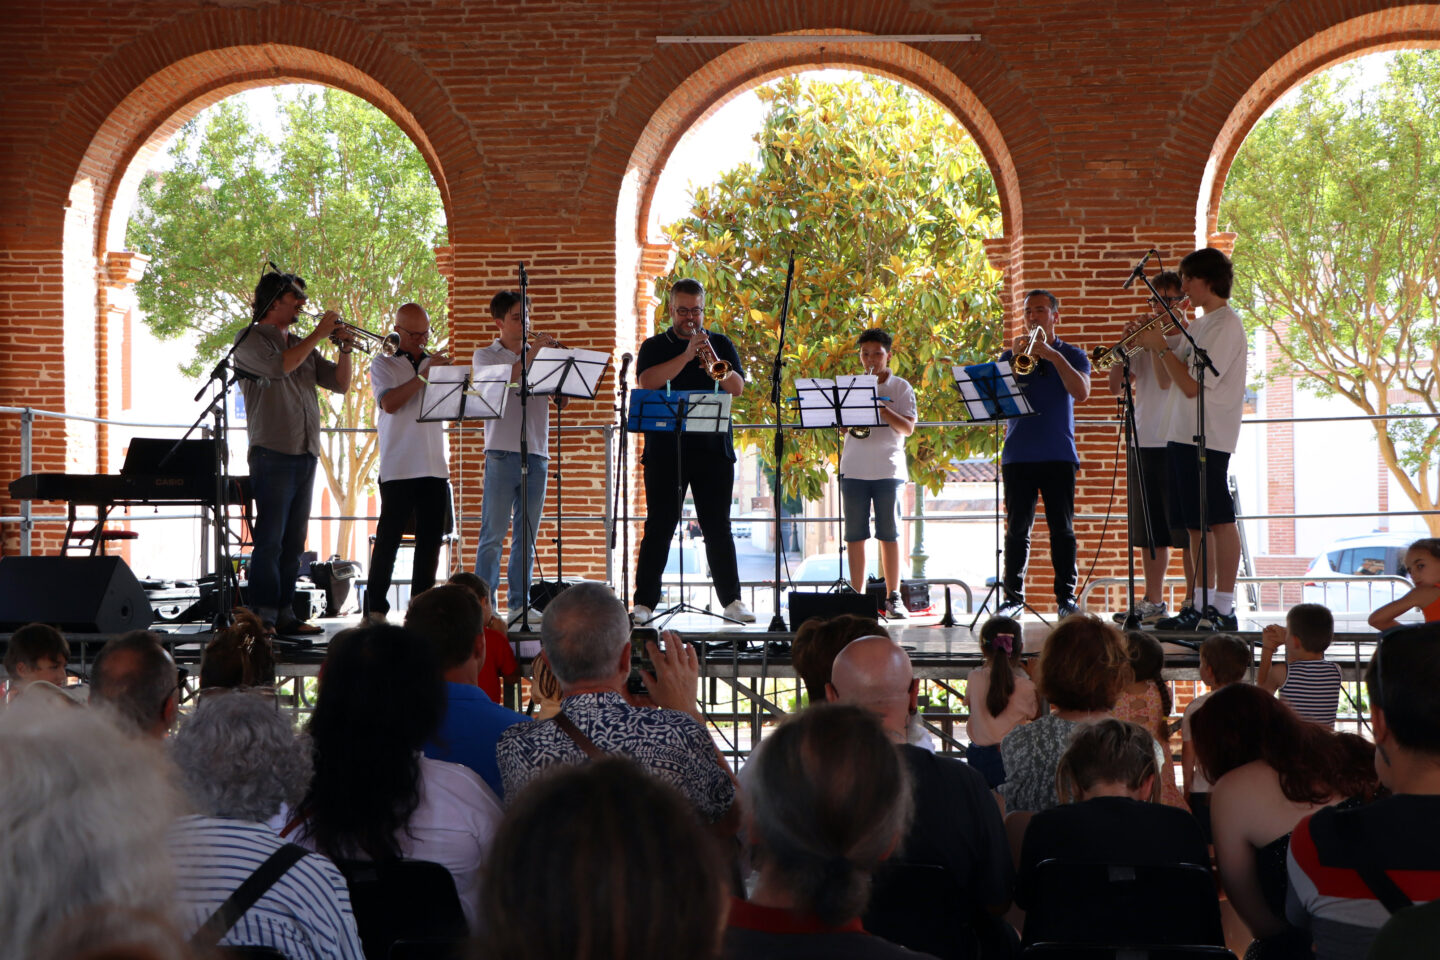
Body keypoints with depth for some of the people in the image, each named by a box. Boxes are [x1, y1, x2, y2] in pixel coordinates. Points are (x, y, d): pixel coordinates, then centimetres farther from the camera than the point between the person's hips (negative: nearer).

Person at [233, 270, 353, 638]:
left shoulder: (302, 345, 21)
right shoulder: (251, 339, 0)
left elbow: (340, 383, 17)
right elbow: (279, 367, -19)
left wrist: (345, 349, 1)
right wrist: (318, 335, -12)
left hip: (306, 454, 7)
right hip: (273, 452, -7)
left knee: (293, 541, 7)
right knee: (270, 538, -10)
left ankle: (285, 614, 9)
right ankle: (263, 616, -9)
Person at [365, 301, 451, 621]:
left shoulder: (434, 363, 18)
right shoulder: (383, 364, 4)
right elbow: (389, 403, -12)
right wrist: (423, 375, -16)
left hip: (434, 467, 5)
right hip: (398, 468, -4)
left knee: (431, 538, 4)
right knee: (389, 537, -5)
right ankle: (375, 607, 0)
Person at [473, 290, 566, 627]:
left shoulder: (538, 355, 17)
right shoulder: (485, 355, 7)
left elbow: (561, 401, 9)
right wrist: (531, 353, -15)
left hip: (536, 454, 4)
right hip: (502, 453, -4)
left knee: (527, 535, 5)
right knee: (494, 534, -7)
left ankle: (519, 603, 9)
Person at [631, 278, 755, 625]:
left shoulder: (720, 344, 13)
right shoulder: (655, 347, 7)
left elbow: (738, 388, 0)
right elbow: (647, 382, -12)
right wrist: (686, 356, -17)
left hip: (714, 450, 2)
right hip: (665, 450, -2)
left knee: (718, 528, 4)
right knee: (659, 527, -2)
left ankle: (731, 600, 9)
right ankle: (644, 602, 0)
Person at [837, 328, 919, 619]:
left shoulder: (900, 387, 4)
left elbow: (908, 428, -5)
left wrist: (882, 408, -17)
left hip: (888, 469, -2)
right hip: (854, 469, 2)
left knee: (889, 534, -2)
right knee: (855, 535, 1)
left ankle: (893, 598, 1)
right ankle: (857, 596, 6)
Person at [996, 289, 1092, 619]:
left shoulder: (1071, 355, 9)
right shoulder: (1010, 356, 12)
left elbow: (1081, 392, -9)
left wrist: (1053, 356, -15)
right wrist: (1016, 359, -12)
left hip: (1059, 455, -1)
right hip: (1018, 455, 1)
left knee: (1062, 528, -2)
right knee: (1017, 529, 1)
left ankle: (1066, 597, 2)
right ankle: (1013, 595, 5)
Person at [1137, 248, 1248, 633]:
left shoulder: (1226, 325, -12)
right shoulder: (1199, 326, 17)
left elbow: (1192, 385, -19)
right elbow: (1167, 379, 18)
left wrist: (1161, 347, -10)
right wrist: (1155, 344, 4)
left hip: (1208, 437, -10)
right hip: (1182, 435, 10)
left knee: (1220, 521, -6)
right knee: (1195, 524, 10)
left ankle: (1224, 608, -5)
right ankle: (1200, 607, 15)